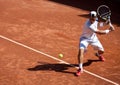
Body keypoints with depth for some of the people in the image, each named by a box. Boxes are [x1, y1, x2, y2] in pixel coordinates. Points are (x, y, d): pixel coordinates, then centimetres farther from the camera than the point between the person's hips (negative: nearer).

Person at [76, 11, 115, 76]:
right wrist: (109, 30, -25)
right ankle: (80, 68, -20)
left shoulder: (96, 20, -17)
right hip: (85, 39, -7)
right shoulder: (88, 26, -38)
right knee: (81, 50, -30)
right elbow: (99, 32, -33)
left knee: (101, 51, 11)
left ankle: (98, 54, 52)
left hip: (93, 38, 7)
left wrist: (108, 23, -9)